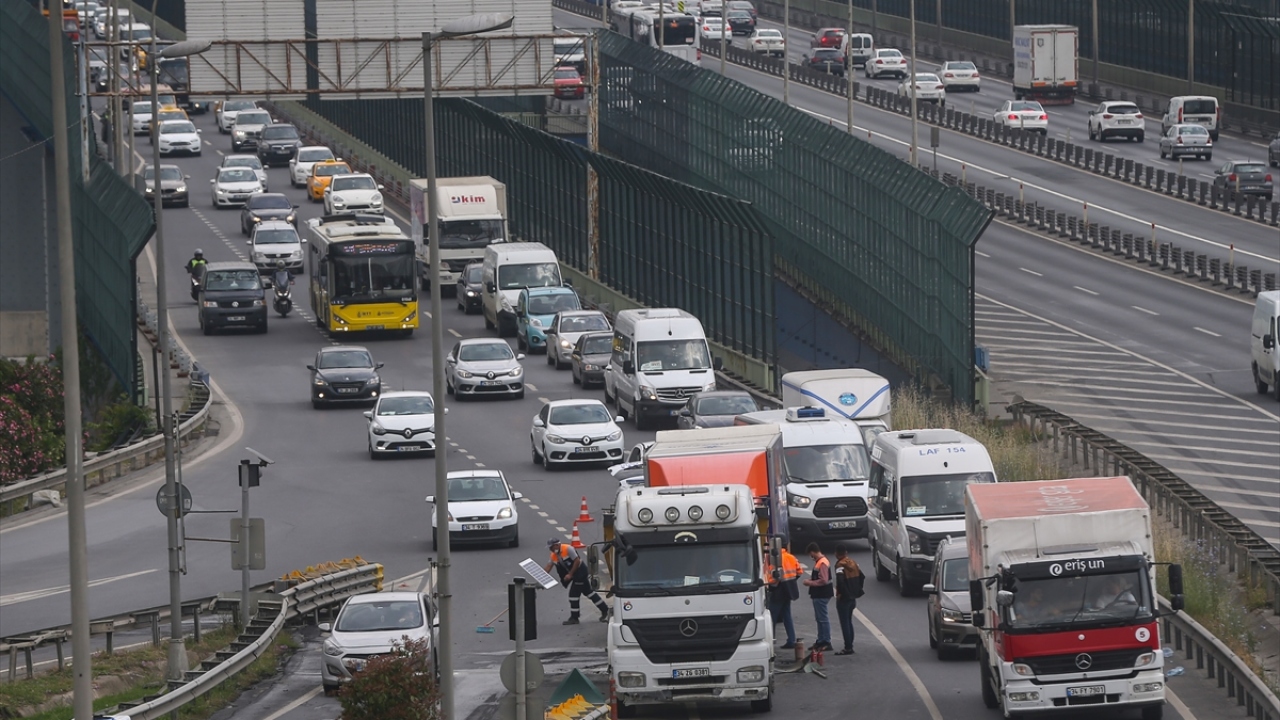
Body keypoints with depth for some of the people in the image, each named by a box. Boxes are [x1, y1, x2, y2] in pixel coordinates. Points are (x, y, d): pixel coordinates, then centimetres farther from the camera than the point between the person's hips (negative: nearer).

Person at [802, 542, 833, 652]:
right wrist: (810, 580, 7)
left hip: (821, 595, -11)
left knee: (823, 618, -7)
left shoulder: (822, 563, -19)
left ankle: (826, 642, -4)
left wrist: (810, 583, -15)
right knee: (819, 618, 16)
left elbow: (823, 580, -24)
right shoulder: (819, 561, 13)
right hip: (818, 594, 11)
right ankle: (821, 641, 24)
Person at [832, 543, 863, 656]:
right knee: (849, 621, 17)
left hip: (843, 597, -8)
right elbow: (861, 576, 13)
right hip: (853, 597, 8)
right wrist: (857, 591, 18)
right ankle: (849, 646, 21)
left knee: (844, 623, -4)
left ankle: (848, 647, -5)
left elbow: (840, 581, -29)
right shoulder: (853, 563, 7)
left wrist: (841, 592, -15)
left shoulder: (840, 565, -16)